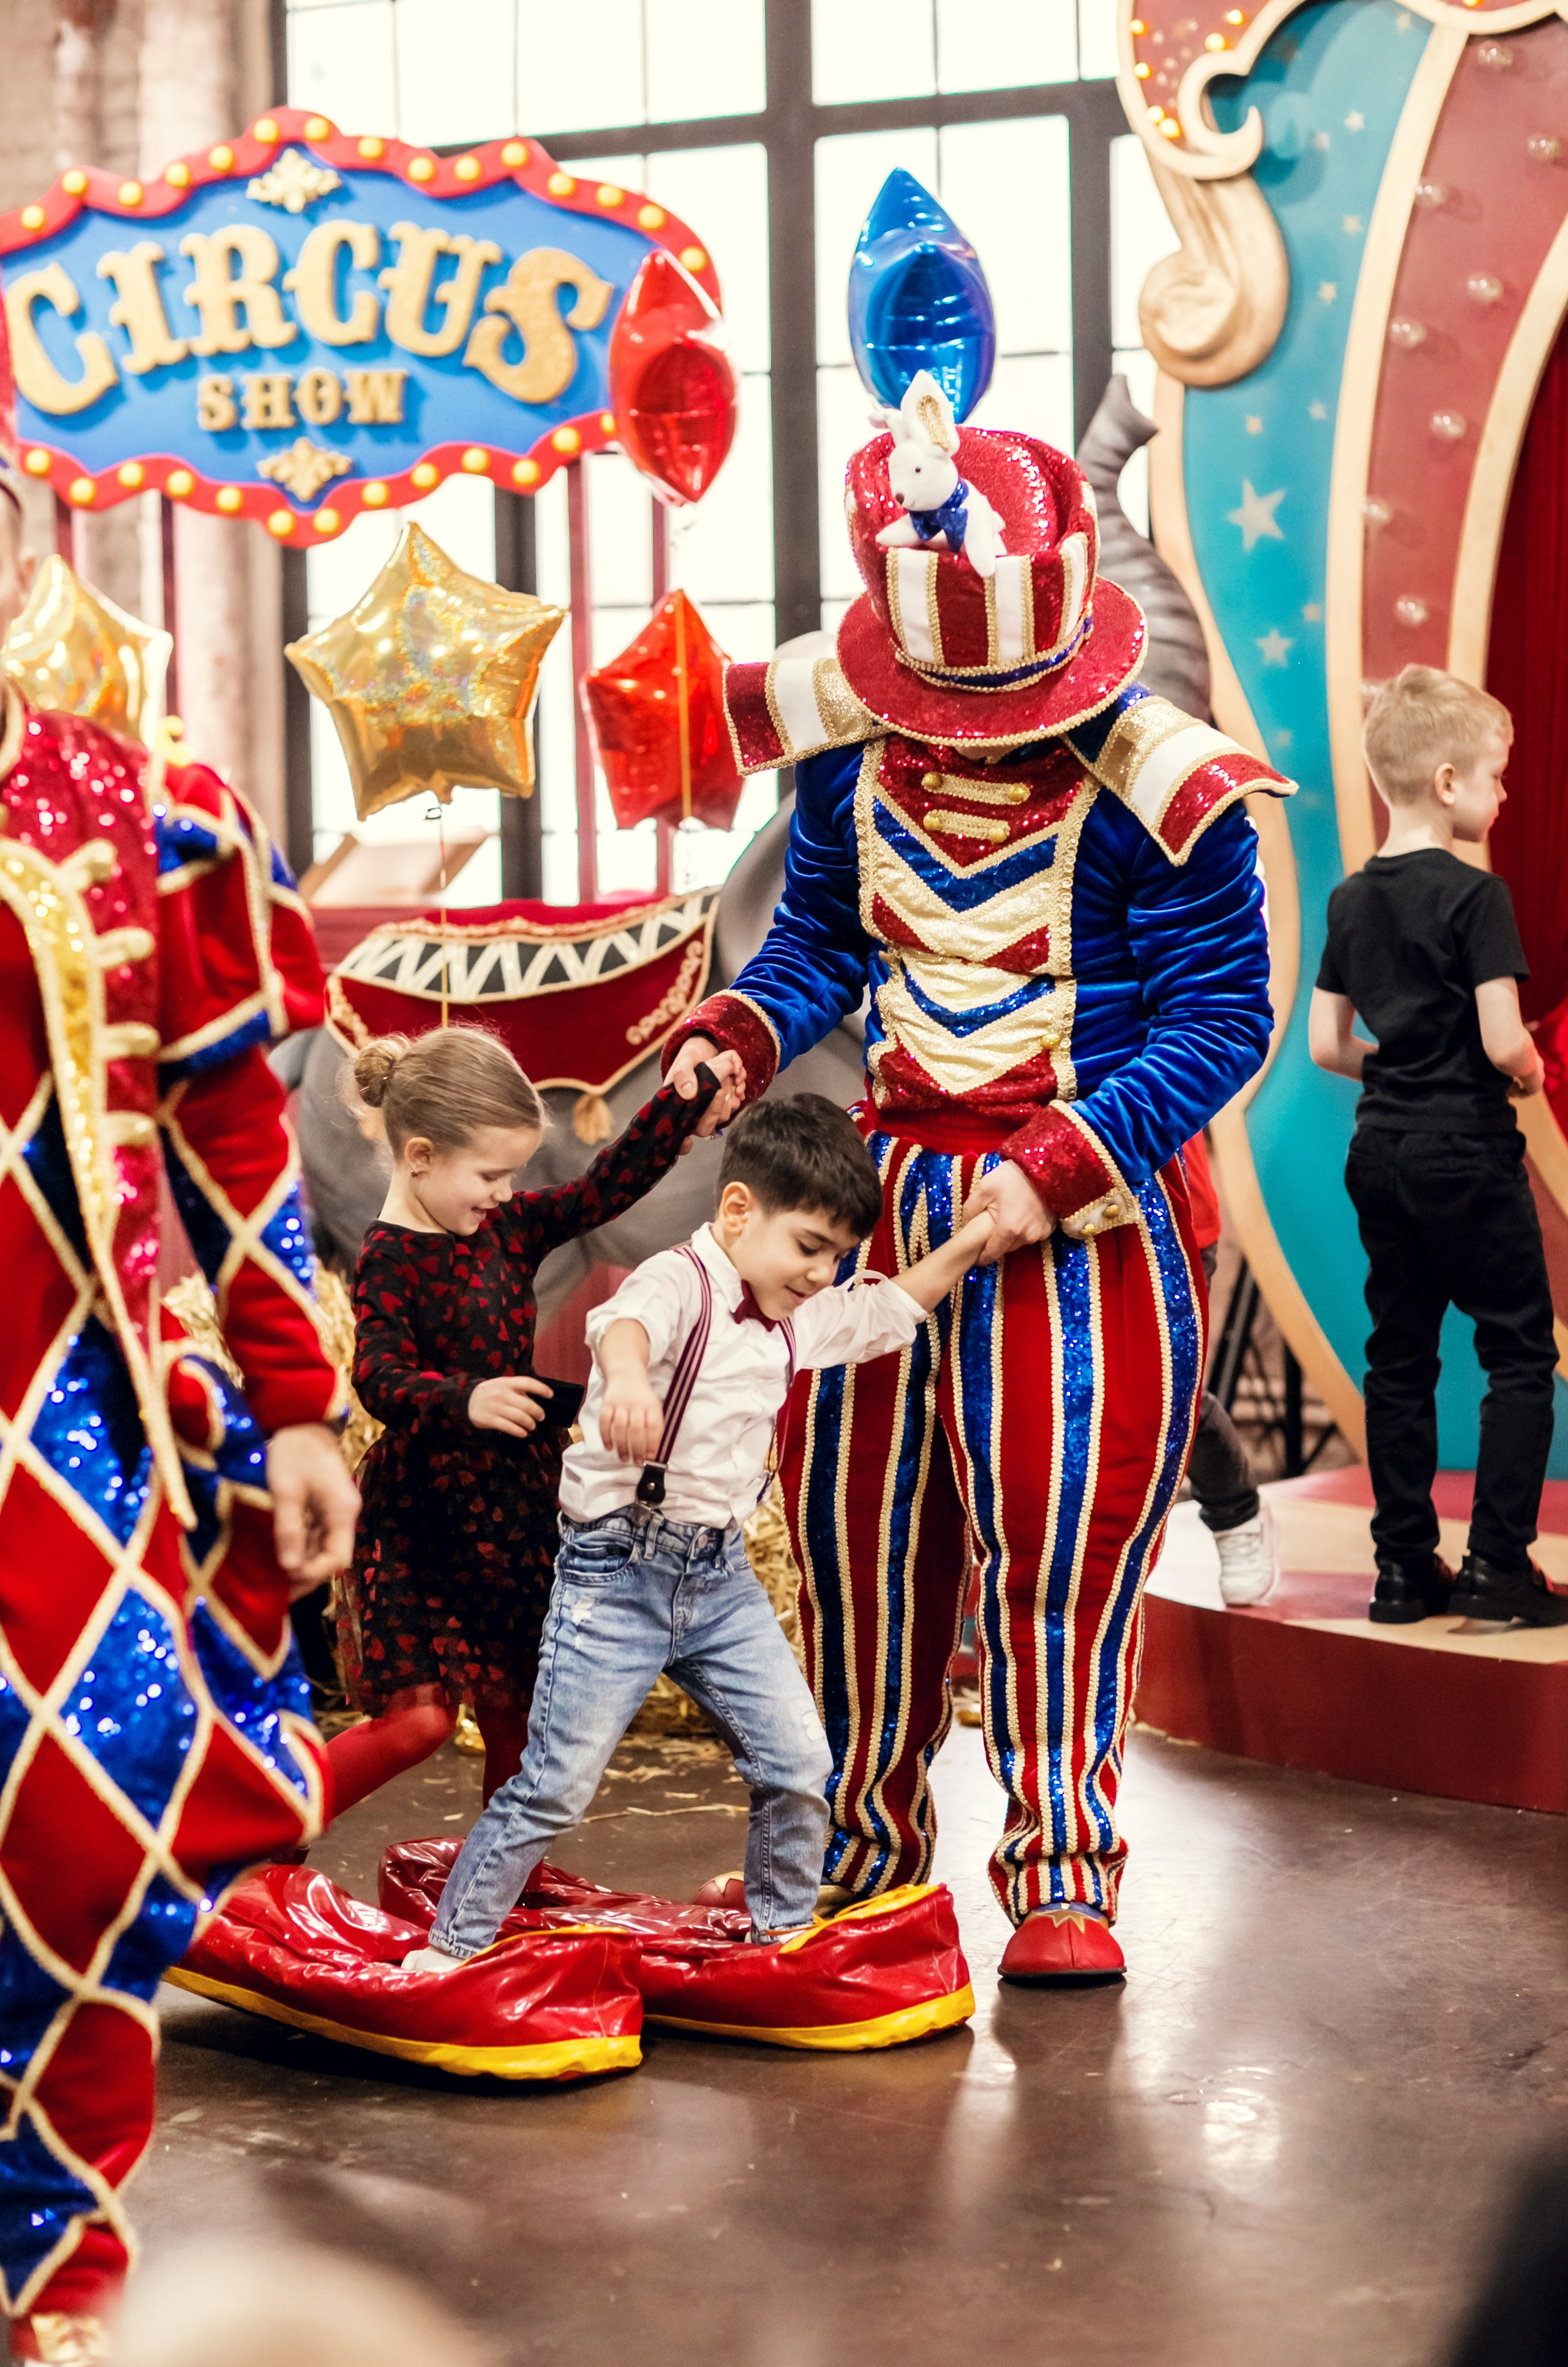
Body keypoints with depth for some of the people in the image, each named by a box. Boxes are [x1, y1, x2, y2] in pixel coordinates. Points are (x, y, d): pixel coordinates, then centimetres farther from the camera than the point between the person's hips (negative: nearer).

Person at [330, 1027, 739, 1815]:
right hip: (422, 1522, -7)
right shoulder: (389, 1259, -15)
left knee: (517, 1710, 12)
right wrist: (463, 1399, -47)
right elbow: (379, 1378, -28)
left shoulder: (509, 1230, 6)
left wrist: (695, 1092, 6)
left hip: (517, 1510, 7)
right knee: (419, 1715, -13)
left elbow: (612, 1183, 10)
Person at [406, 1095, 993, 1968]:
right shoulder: (679, 1283, -15)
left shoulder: (801, 1319, 11)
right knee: (560, 1781, -5)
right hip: (618, 1570, -7)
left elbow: (894, 1308, 28)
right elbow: (625, 1325, -39)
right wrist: (628, 1377, -62)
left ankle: (784, 1934, 22)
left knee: (799, 1763, 2)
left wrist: (971, 1240, 16)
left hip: (722, 1576, 7)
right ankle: (452, 1945, 9)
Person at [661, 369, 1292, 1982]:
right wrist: (736, 1035, -8)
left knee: (1060, 1546, -5)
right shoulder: (847, 743, -1)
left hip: (1079, 1223, -5)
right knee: (852, 1522, 12)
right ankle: (863, 1838, 29)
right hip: (884, 1185, 5)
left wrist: (1053, 1173, -21)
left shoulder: (1156, 788, -16)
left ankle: (1061, 1876, 9)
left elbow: (1221, 1018, -13)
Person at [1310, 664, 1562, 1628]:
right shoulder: (1476, 897, -14)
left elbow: (1327, 1045, 8)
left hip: (1380, 1150, 7)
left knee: (1399, 1359, 10)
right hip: (1467, 1151, -7)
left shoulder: (1351, 900, 7)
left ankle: (1405, 1567, 12)